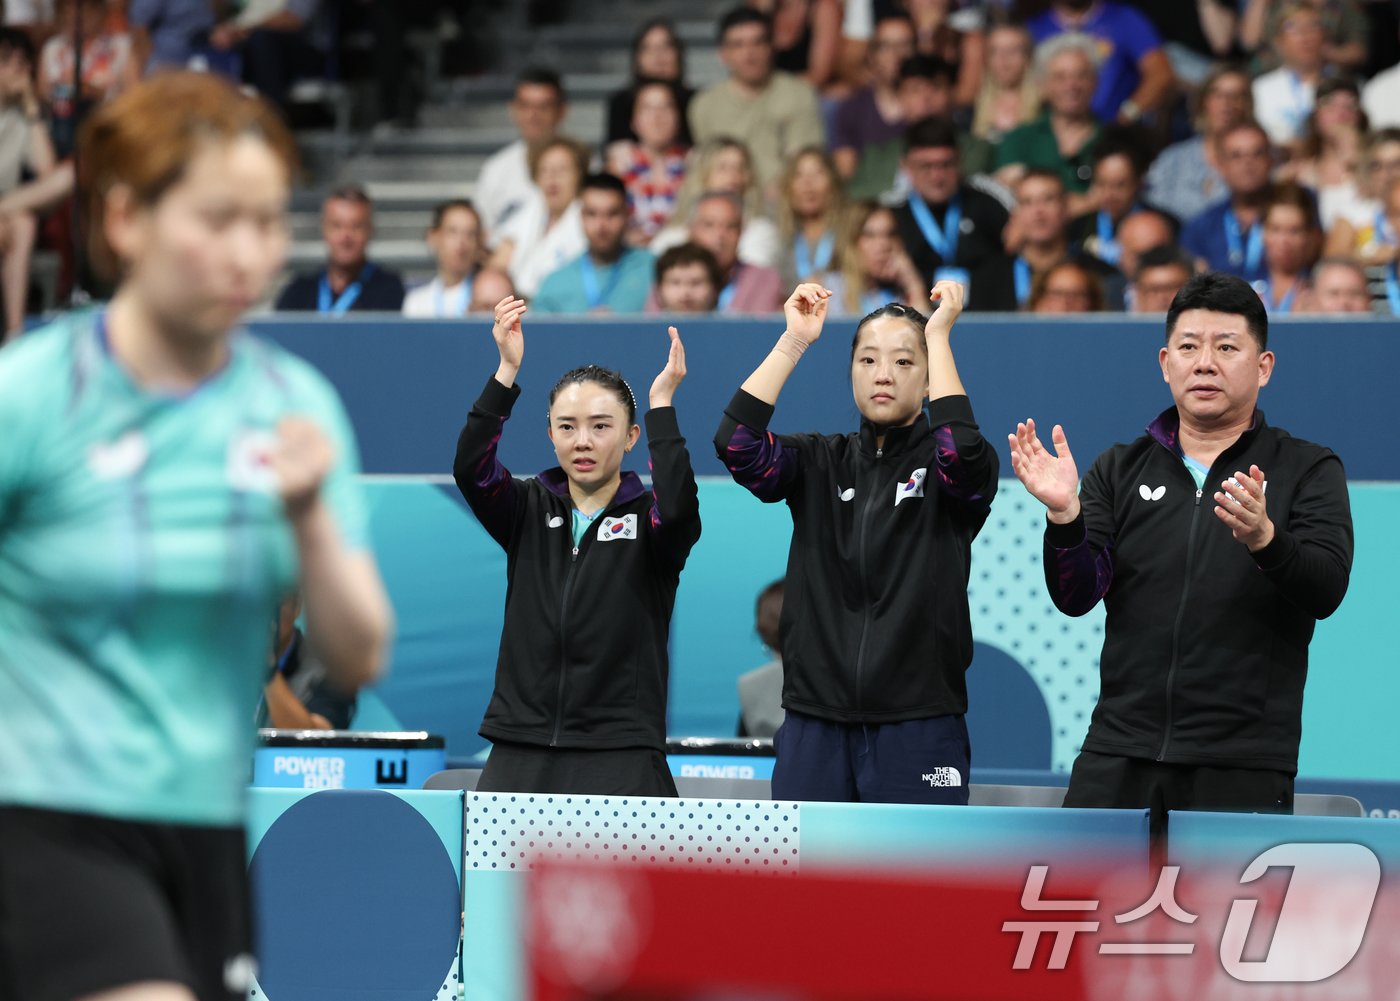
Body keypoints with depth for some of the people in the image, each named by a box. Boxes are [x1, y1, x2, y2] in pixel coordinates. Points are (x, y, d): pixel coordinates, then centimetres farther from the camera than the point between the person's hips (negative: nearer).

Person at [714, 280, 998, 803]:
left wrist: (939, 334, -14)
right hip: (815, 726, 3)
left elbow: (962, 450, -22)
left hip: (918, 730, -3)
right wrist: (794, 342, -8)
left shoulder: (941, 467, 3)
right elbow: (736, 443, -8)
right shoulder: (819, 463, 9)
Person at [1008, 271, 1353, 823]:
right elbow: (1076, 597, 3)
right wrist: (1064, 514, -17)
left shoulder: (1307, 471, 6)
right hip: (1118, 757, 3)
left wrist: (1264, 538, -30)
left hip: (1243, 769, -2)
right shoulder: (1118, 471, 13)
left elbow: (1326, 589, -10)